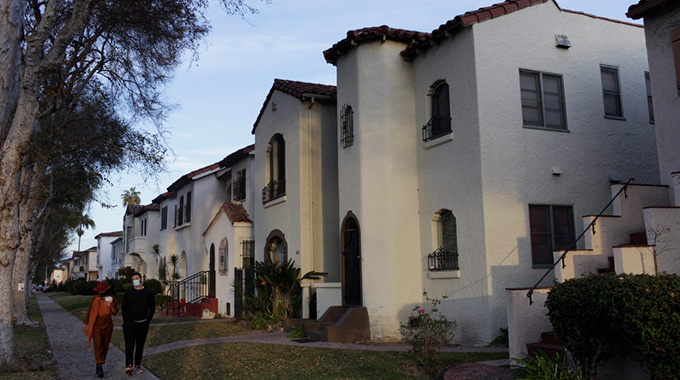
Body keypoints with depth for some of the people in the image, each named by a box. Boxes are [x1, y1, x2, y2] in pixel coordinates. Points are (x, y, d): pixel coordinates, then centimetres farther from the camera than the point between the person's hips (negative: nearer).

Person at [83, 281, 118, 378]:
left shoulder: (111, 299, 1)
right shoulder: (94, 300, 0)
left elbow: (115, 312, -2)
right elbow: (89, 312, 7)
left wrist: (111, 306, -22)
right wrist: (85, 325, 8)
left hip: (107, 325, 2)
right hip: (96, 325, -2)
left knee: (105, 346, 8)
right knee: (98, 345, -15)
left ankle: (98, 365, 24)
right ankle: (100, 367, -17)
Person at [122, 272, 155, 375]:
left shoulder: (148, 292, 2)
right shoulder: (128, 292, 1)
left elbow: (152, 307, 11)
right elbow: (124, 308, 8)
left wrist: (148, 320, 5)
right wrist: (125, 320, 0)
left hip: (143, 323, 2)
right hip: (130, 323, -1)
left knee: (140, 345, 7)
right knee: (129, 344, -12)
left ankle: (137, 366, 17)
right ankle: (128, 366, -18)